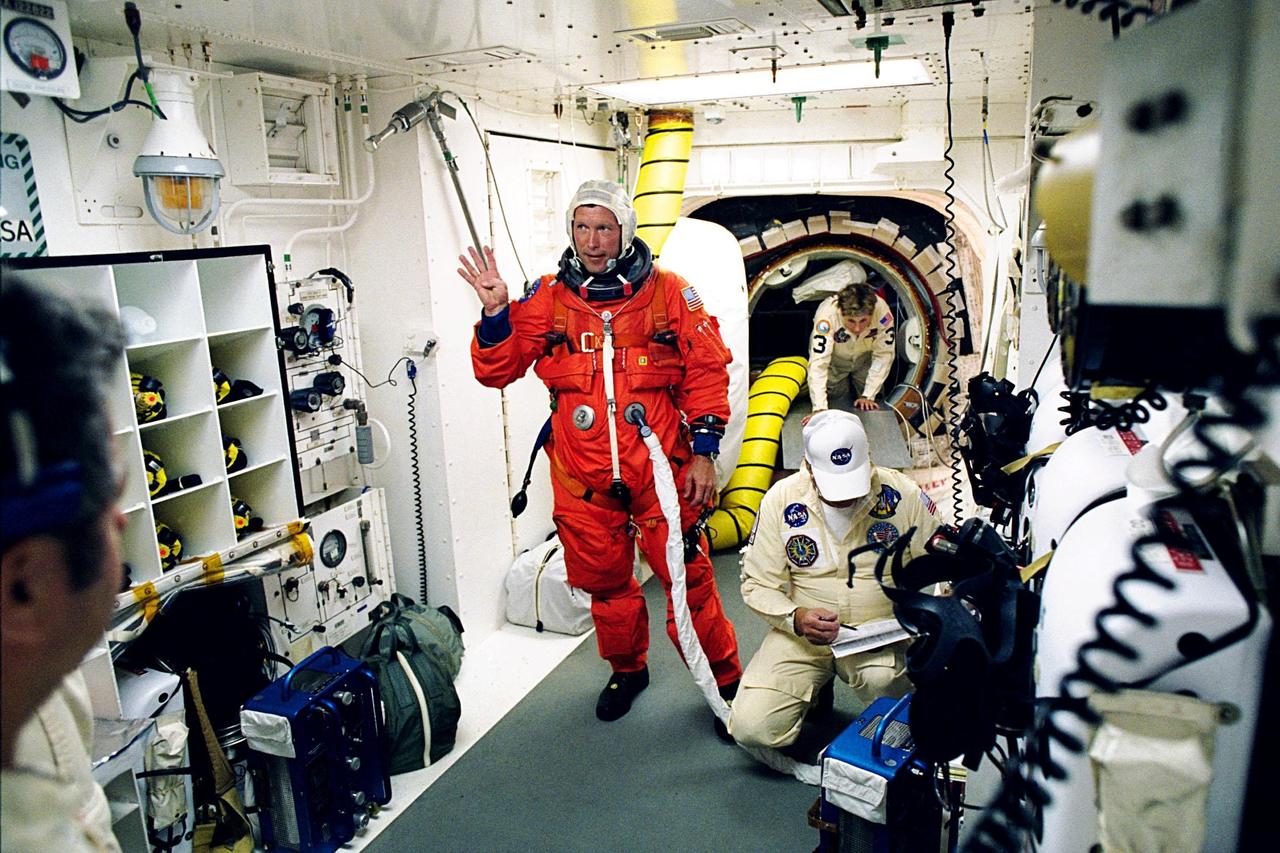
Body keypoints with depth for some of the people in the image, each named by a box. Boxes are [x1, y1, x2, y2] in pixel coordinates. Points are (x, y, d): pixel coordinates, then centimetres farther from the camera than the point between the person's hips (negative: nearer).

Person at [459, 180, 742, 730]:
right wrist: (496, 314, -14)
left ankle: (724, 680, 24)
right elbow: (498, 370, 3)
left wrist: (704, 451, -4)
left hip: (661, 470, -2)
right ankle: (627, 670, 41)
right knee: (605, 582, 16)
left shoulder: (669, 293, 0)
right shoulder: (548, 299, 4)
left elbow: (706, 371, 1)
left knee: (687, 578, 2)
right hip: (583, 478, 3)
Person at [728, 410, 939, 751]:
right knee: (752, 727, -15)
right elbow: (758, 583, -1)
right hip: (801, 634, 1)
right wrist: (795, 618, -20)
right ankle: (815, 686, 16)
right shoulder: (782, 499, -6)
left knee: (885, 684, -36)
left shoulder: (901, 493, -7)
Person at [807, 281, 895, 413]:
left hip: (865, 358, 1)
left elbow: (883, 355, -23)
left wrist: (868, 396, -23)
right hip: (834, 360, -1)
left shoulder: (882, 311, -34)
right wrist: (819, 408, -47)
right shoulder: (827, 313, -40)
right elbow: (818, 362, -41)